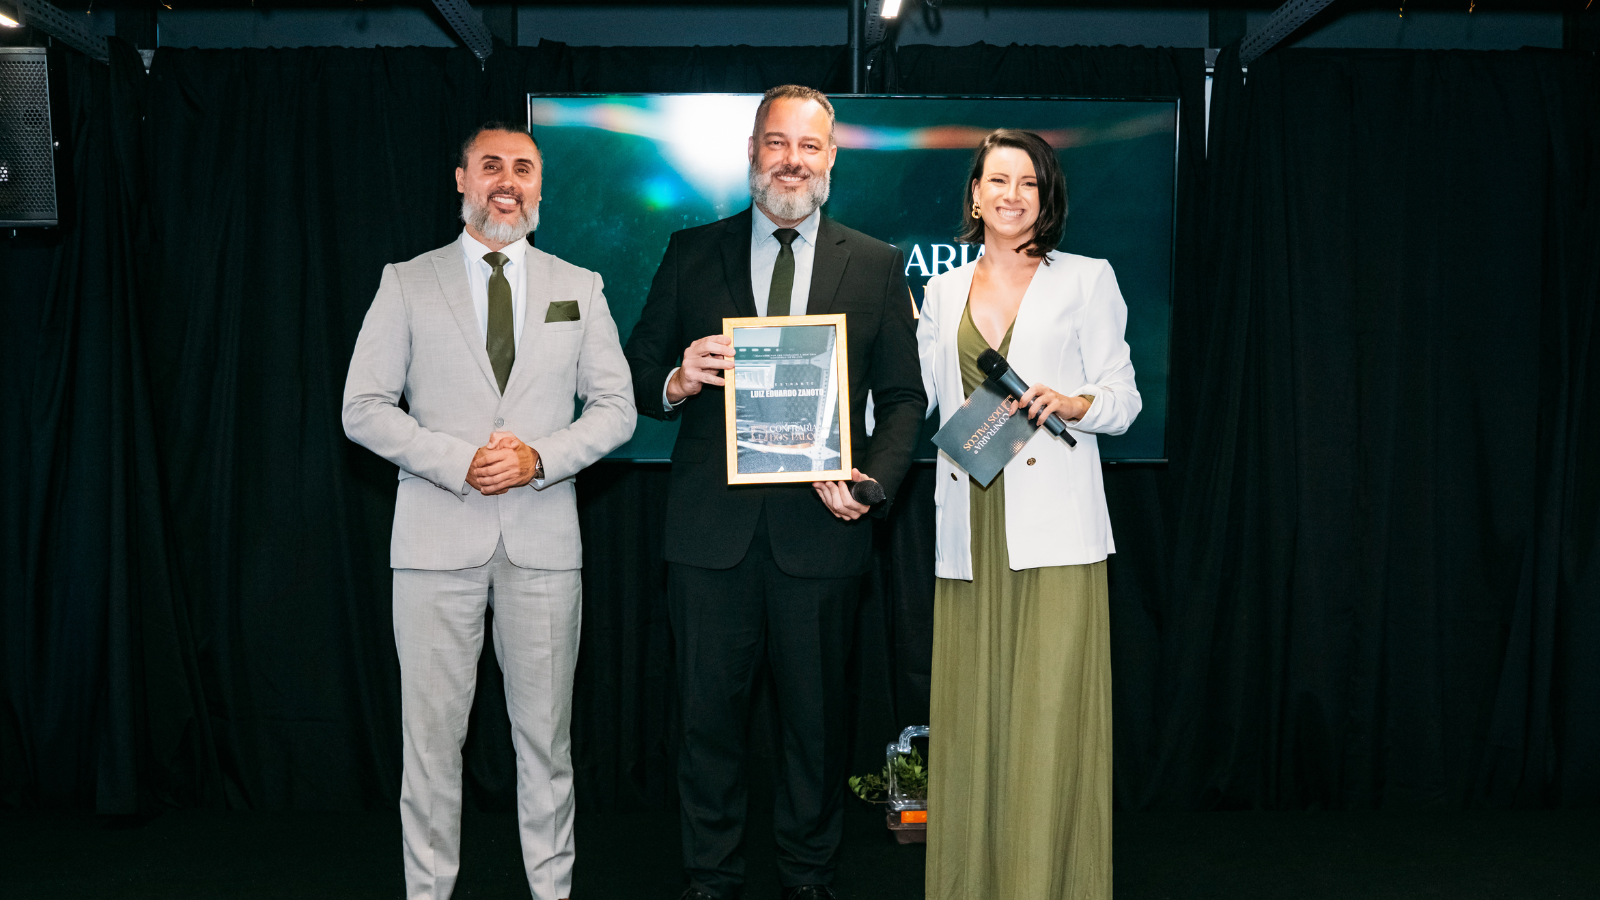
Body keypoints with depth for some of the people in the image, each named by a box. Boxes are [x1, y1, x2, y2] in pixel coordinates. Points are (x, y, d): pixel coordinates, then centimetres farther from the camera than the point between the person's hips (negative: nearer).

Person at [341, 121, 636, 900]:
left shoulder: (578, 287, 10)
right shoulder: (407, 283, 6)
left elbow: (616, 408, 8)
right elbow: (363, 408, 1)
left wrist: (540, 456, -10)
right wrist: (458, 462, -13)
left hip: (544, 540, 1)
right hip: (437, 538, -1)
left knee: (545, 736, 9)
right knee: (432, 736, 4)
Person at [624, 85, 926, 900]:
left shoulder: (876, 265, 7)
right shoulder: (693, 252, 7)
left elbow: (903, 397, 6)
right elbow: (637, 377, 7)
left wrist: (873, 482, -10)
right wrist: (677, 382, -15)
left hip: (820, 527, 0)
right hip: (712, 526, 0)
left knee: (818, 715, 11)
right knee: (709, 711, 8)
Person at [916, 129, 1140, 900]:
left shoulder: (1086, 280, 9)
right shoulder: (944, 292, 18)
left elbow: (1124, 400, 3)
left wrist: (1070, 403, -14)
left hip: (1053, 528, -3)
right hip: (970, 529, 3)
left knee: (1049, 712, -6)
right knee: (970, 712, 4)